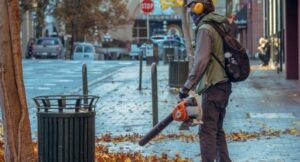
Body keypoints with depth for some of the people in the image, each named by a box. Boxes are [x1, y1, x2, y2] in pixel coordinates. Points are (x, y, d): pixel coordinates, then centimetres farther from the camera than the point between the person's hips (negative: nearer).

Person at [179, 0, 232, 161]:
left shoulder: (205, 29, -13)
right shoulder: (221, 26, 15)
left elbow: (200, 61, -20)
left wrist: (187, 86, -17)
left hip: (213, 87, -9)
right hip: (224, 84, 9)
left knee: (207, 131, -8)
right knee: (217, 129, 16)